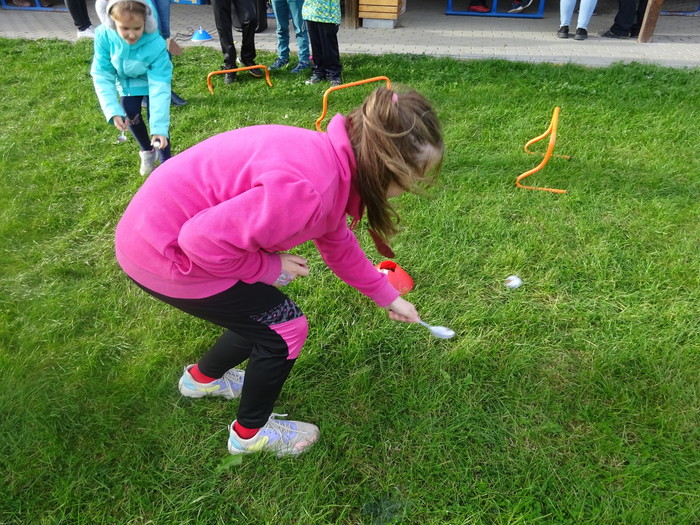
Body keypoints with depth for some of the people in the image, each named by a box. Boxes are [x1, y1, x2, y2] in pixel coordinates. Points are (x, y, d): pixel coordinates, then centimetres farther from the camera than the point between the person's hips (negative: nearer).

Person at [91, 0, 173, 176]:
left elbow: (159, 87, -37)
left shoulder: (155, 44, -37)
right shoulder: (103, 36, -31)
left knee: (157, 120, -15)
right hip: (126, 81, 3)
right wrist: (113, 111, -35)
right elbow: (102, 76, -23)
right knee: (130, 116, -3)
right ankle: (147, 151, 26)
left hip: (152, 80, -2)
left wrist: (159, 128, -43)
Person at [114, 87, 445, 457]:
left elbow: (340, 246, 15)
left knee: (266, 316, 18)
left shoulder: (333, 162, 0)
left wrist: (389, 297, 23)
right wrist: (268, 266, -14)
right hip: (165, 252, -9)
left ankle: (202, 378, 45)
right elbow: (204, 239, -31)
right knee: (286, 328, 0)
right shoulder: (306, 189, -32)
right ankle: (252, 432, 24)